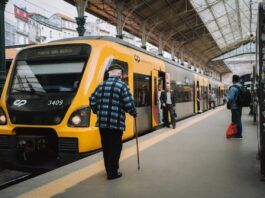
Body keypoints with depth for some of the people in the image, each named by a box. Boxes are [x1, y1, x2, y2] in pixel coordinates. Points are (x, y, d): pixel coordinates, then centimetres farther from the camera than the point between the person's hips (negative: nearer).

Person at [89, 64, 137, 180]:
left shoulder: (101, 85, 10)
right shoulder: (122, 85, -7)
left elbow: (92, 101, 9)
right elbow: (129, 104, -12)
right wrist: (134, 113, 6)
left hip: (102, 122, 6)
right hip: (116, 122, -6)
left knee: (106, 147, 16)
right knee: (115, 147, 6)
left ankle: (109, 170, 27)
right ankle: (113, 173, 11)